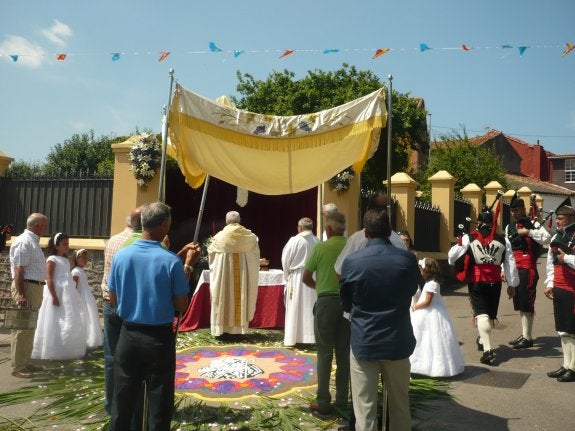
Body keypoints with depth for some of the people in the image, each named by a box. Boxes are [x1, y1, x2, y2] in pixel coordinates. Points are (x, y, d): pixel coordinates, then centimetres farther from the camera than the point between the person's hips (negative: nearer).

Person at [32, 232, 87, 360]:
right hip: (57, 294, -9)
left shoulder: (66, 260, 16)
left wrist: (73, 294, 19)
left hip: (67, 295, 9)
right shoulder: (52, 259, -9)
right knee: (56, 324, -4)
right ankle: (52, 352, 5)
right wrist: (54, 296, -23)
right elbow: (49, 279, -16)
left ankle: (65, 351, 22)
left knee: (70, 324, 12)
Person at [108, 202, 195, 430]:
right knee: (159, 405, 12)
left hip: (128, 335, 4)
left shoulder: (121, 255, -6)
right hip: (159, 338, -3)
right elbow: (181, 306, -8)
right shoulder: (171, 261, -16)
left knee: (122, 403, 19)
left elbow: (113, 298, 5)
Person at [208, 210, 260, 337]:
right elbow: (256, 253, 9)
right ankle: (239, 325, 17)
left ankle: (222, 326, 13)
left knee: (224, 298, 8)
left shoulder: (219, 237, -5)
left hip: (223, 273, -1)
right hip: (243, 273, 1)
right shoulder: (250, 236, -4)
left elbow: (210, 251, 8)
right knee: (242, 298, 10)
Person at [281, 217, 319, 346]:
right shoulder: (317, 241, -2)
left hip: (297, 278, -3)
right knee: (311, 308, 9)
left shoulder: (294, 241, -10)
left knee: (295, 308, 5)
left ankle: (294, 337, 9)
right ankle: (311, 336, 13)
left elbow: (285, 260, -4)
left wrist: (287, 276, 10)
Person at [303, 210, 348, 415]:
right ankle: (342, 399, 21)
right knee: (344, 353, 12)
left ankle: (323, 401, 10)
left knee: (325, 353, 5)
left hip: (327, 301, -3)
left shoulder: (320, 247, -9)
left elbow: (305, 278, -4)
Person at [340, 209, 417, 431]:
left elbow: (346, 304, 3)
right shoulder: (408, 259, -7)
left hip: (363, 342, -2)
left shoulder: (351, 261, -10)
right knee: (400, 406, 19)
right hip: (398, 342, 2)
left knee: (364, 410, 7)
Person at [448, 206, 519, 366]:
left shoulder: (469, 238, -5)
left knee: (481, 313, -2)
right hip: (495, 282, 3)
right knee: (490, 314, 19)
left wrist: (453, 263, 22)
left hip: (476, 282, -3)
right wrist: (512, 284, 12)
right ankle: (483, 340, 40)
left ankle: (488, 350, -13)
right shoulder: (503, 240, 3)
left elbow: (452, 256, -1)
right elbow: (510, 264, 4)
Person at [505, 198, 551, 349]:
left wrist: (528, 232, -21)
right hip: (514, 269, 7)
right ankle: (524, 334, 22)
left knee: (527, 303, -5)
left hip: (527, 268, -7)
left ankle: (528, 338, 2)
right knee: (519, 302, 12)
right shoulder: (509, 227, 14)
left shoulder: (532, 224, -3)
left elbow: (547, 238, -19)